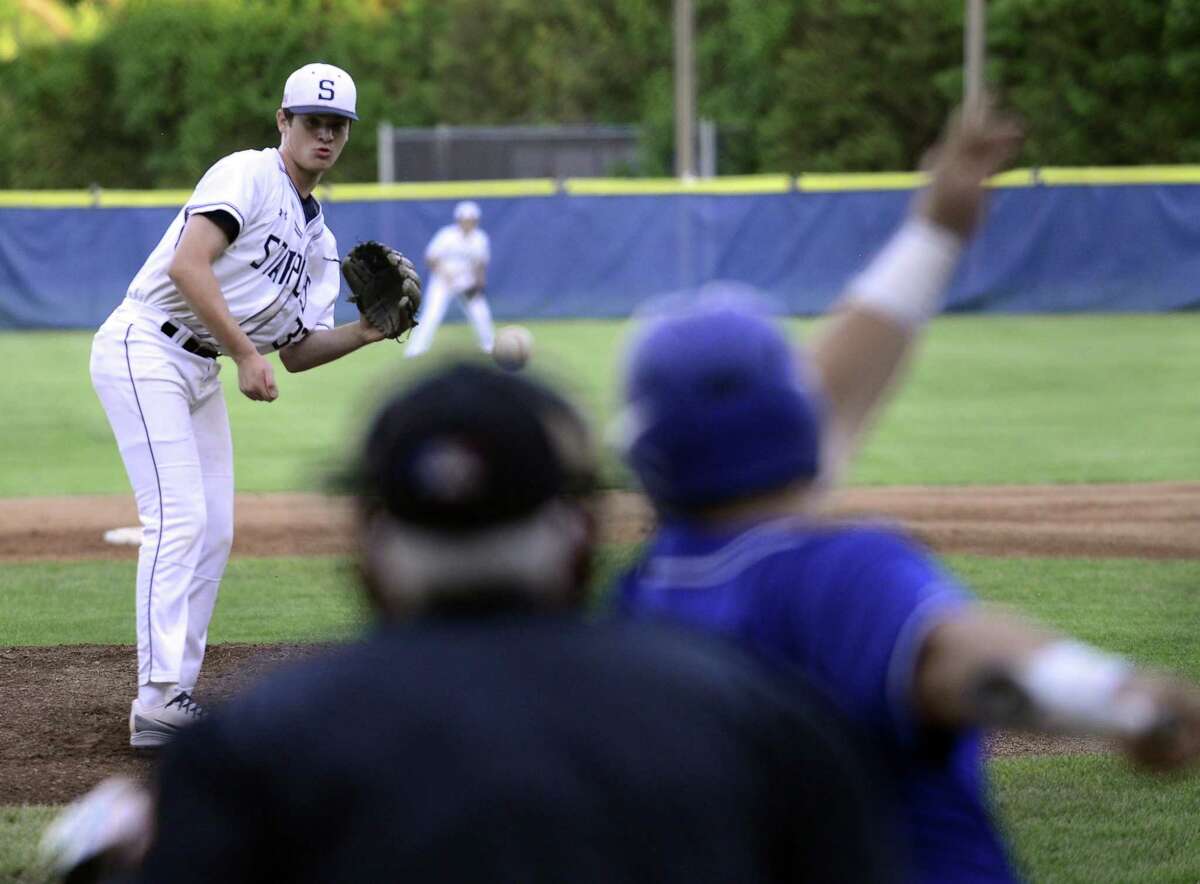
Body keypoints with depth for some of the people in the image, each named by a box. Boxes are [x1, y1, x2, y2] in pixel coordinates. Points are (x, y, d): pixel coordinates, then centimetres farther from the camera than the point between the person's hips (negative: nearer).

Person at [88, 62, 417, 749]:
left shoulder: (319, 239, 17)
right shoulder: (248, 176, -10)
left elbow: (297, 351, 16)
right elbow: (187, 264, -23)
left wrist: (365, 333, -2)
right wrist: (246, 353, -24)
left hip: (202, 372, 9)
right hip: (145, 349, -9)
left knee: (215, 533, 6)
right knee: (179, 518, -18)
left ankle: (177, 695, 12)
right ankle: (158, 705, -22)